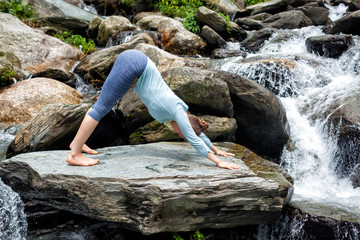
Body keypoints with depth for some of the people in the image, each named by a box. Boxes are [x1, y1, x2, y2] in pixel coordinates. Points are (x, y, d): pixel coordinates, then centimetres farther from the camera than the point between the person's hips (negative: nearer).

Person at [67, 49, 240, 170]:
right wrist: (218, 162, -4)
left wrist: (216, 150, 35)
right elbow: (194, 140, -8)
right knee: (102, 107, -7)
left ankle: (78, 143, 20)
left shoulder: (180, 109, 13)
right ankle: (74, 154, -4)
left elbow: (197, 132, 27)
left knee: (102, 103, 12)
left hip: (133, 59, 9)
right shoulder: (177, 111, -7)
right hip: (133, 65, -9)